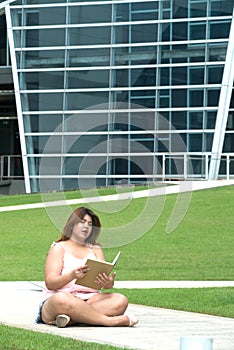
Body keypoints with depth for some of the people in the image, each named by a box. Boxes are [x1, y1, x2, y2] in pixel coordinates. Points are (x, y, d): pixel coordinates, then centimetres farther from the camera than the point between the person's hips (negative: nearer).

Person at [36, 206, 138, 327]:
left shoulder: (95, 249, 23)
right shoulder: (59, 248, 10)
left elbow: (104, 278, 8)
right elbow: (50, 283, -4)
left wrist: (108, 283, -19)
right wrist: (72, 276, -25)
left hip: (90, 299, 4)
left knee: (120, 300, -25)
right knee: (61, 299, -41)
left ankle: (72, 319, -37)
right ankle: (111, 321, -36)